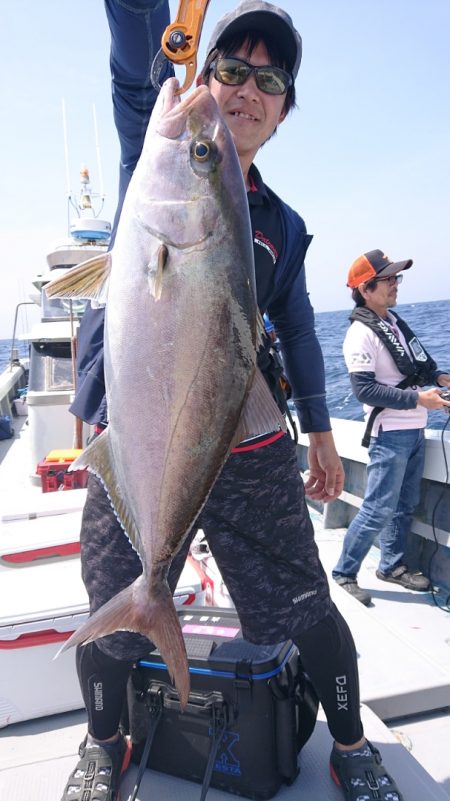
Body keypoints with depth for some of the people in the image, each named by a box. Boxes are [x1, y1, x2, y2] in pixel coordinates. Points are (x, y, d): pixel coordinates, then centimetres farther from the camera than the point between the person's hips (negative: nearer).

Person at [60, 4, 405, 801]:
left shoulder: (283, 225, 13)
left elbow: (298, 330, 19)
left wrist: (320, 430, 18)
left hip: (252, 451, 2)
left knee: (307, 609, 4)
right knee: (115, 621, 9)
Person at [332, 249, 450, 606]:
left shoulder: (395, 320, 10)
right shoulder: (361, 334, -16)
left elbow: (418, 363, 20)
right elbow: (364, 388, -21)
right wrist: (417, 399, -22)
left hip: (415, 430, 8)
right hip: (390, 434, -8)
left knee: (406, 505, 16)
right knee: (379, 509, -4)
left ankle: (392, 565, 31)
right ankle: (344, 573, 11)